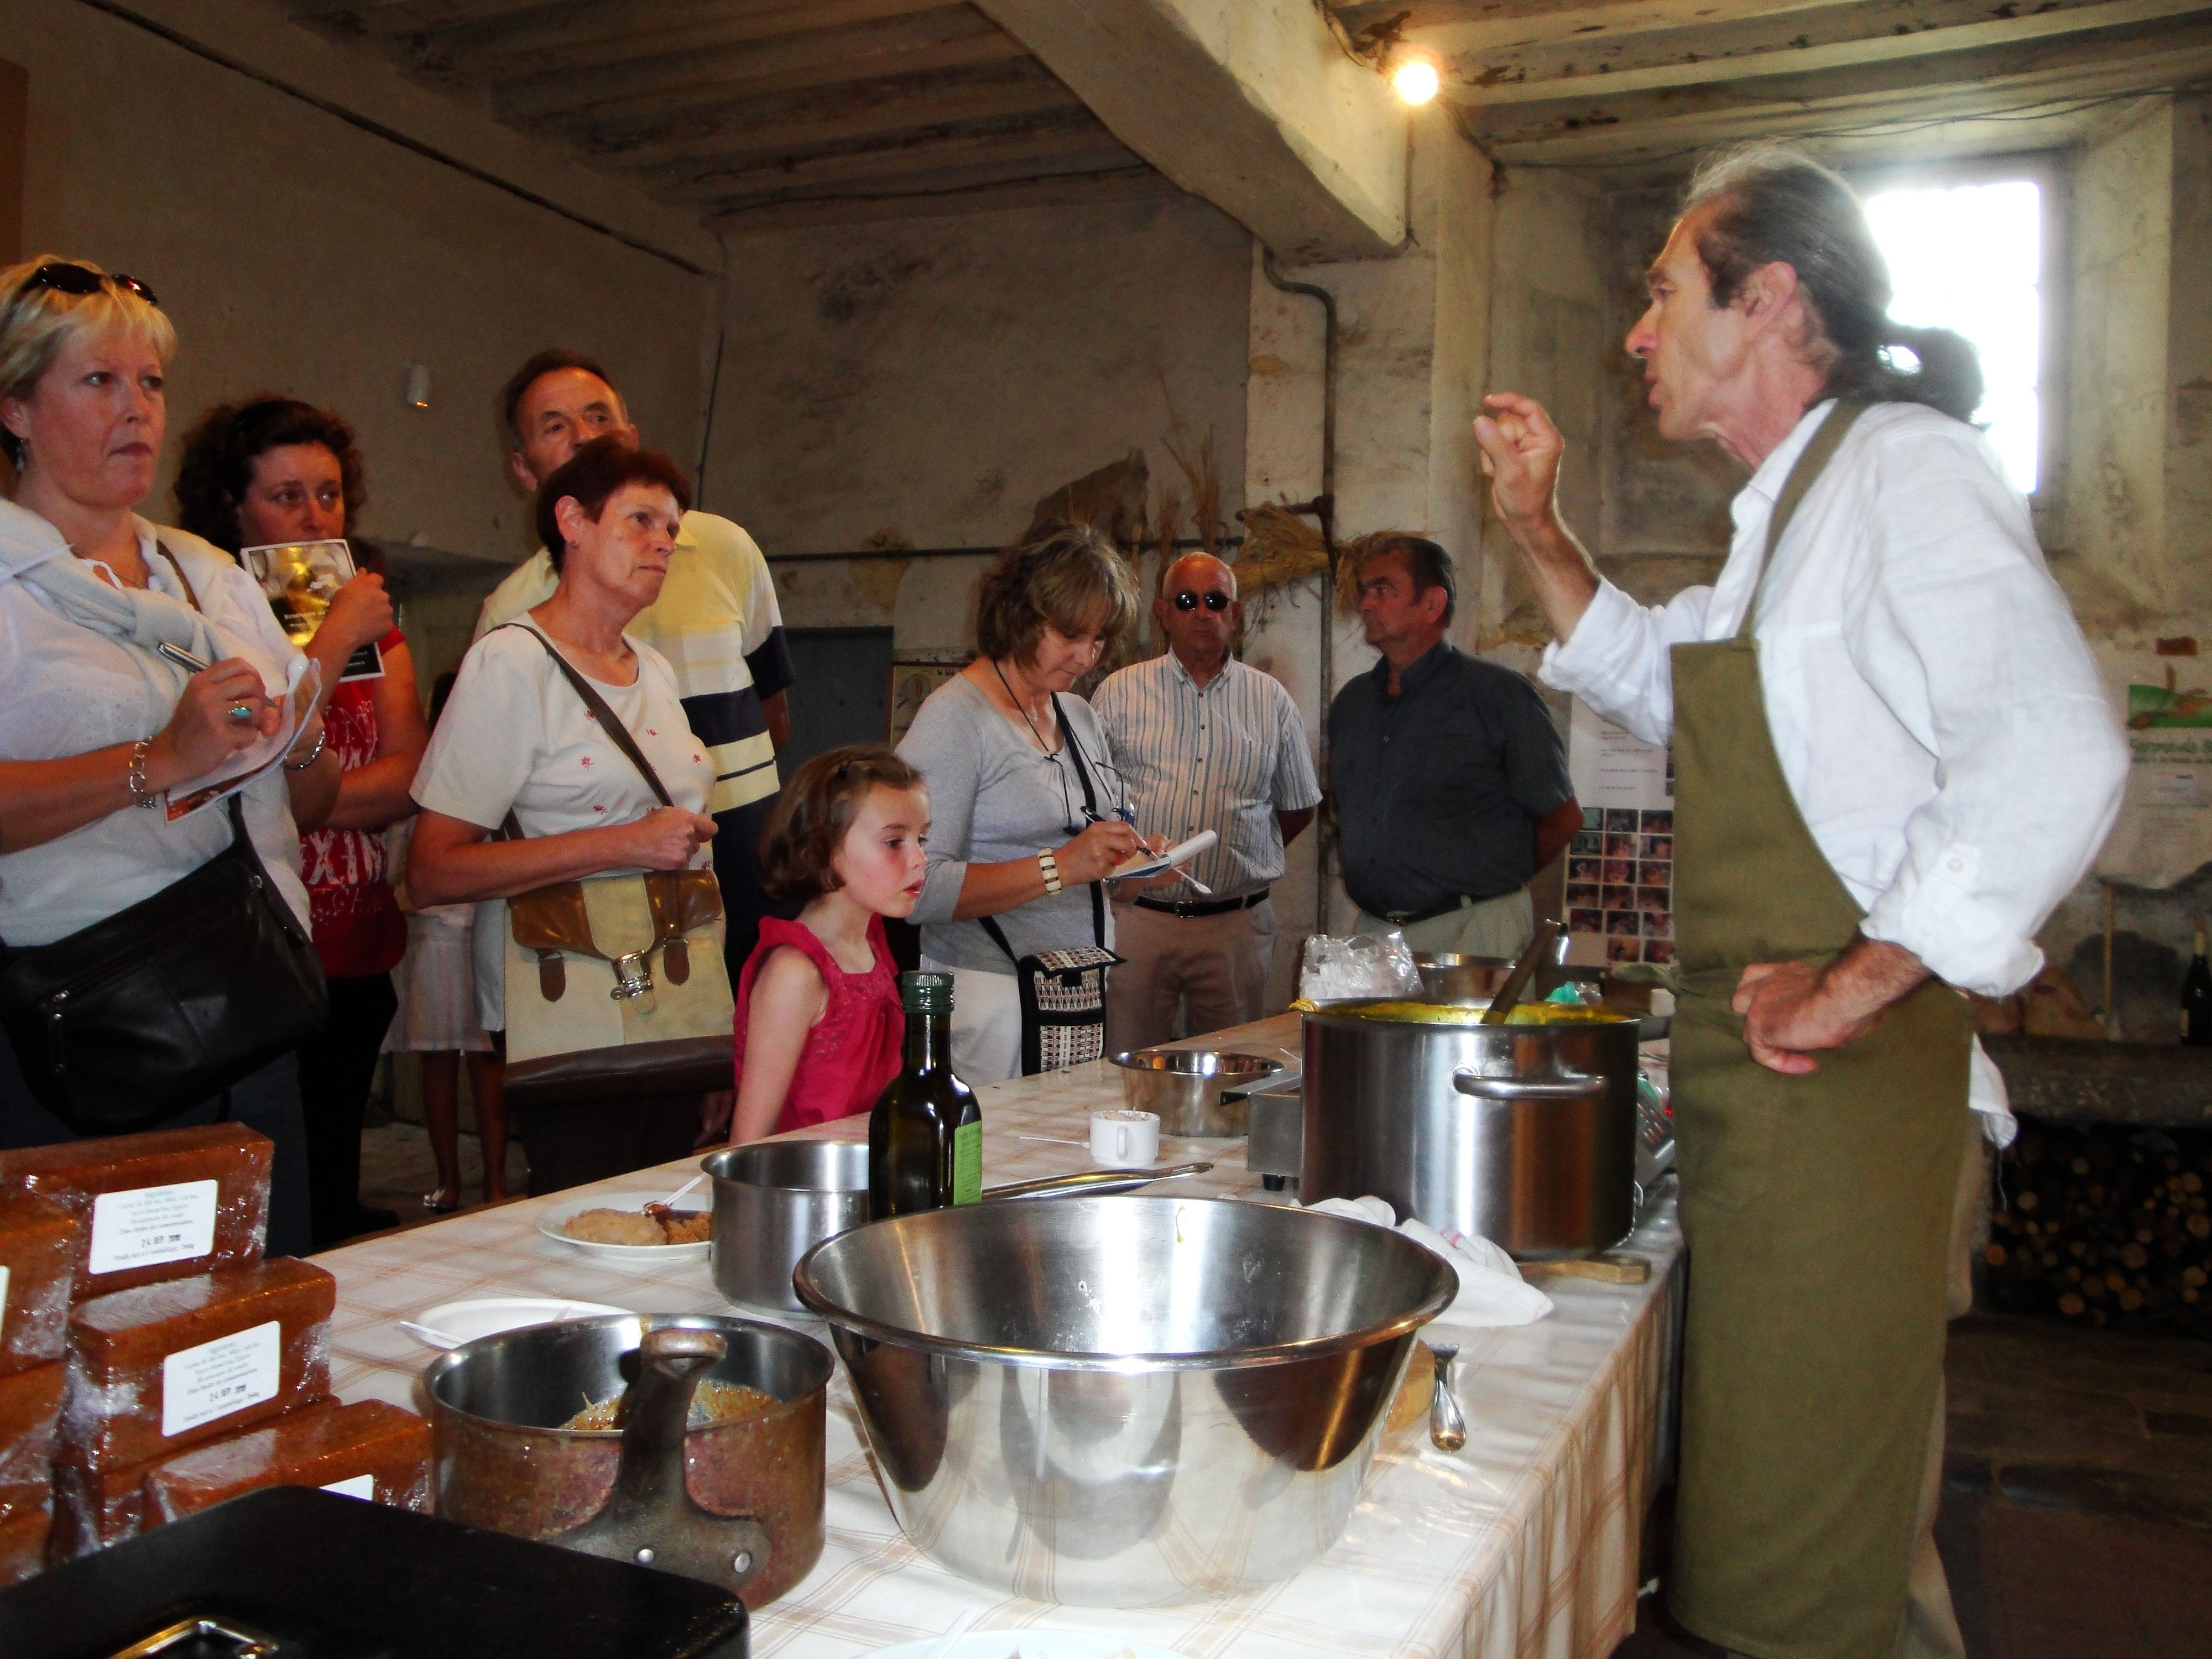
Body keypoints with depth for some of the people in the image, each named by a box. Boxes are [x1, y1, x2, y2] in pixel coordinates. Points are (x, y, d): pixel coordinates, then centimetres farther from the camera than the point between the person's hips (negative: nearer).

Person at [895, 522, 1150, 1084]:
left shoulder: (1081, 717, 14)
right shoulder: (956, 717, -10)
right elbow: (920, 890, -20)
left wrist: (1134, 856, 4)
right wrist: (1058, 868, -24)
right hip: (992, 995, -7)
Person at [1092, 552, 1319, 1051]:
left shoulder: (1272, 700, 9)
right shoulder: (1119, 693, 4)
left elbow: (1299, 808, 18)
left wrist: (1242, 860, 12)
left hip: (1237, 922, 2)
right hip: (1137, 916, -1)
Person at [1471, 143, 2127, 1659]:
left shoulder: (1907, 467, -13)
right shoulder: (1792, 507, 17)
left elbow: (2055, 760, -25)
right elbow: (1674, 694, 31)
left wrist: (1856, 986, -23)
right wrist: (1540, 531, 21)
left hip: (1845, 1081, -9)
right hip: (1752, 1077, 9)